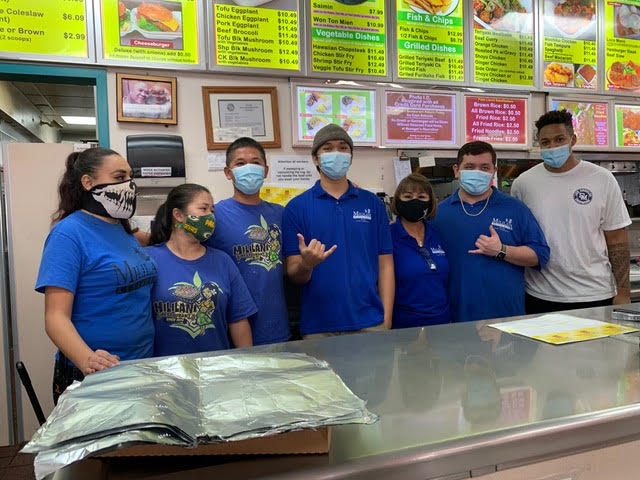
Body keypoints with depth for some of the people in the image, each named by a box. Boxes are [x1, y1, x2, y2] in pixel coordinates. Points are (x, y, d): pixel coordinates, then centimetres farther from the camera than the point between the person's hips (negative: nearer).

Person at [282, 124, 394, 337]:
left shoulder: (372, 203, 5)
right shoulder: (297, 207, -1)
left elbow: (385, 265, 4)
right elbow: (294, 275, -2)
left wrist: (387, 319, -3)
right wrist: (307, 264, -24)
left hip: (370, 322, 2)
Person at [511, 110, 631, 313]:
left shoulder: (602, 179, 0)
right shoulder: (523, 183, 1)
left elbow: (616, 239, 2)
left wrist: (623, 291, -2)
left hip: (595, 295, 0)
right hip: (541, 296, 0)